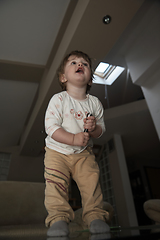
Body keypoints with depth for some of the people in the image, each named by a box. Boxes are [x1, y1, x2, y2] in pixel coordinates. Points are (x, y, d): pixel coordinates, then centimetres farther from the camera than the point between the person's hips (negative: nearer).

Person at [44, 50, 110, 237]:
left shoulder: (95, 103, -1)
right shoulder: (58, 99, -11)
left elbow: (101, 130, 3)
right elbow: (50, 127, -17)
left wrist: (94, 127, -22)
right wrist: (74, 139, -28)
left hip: (84, 153, 2)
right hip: (57, 152, -1)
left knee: (91, 182, -6)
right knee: (55, 184, -10)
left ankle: (95, 215, 12)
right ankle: (58, 218, 7)